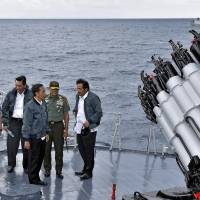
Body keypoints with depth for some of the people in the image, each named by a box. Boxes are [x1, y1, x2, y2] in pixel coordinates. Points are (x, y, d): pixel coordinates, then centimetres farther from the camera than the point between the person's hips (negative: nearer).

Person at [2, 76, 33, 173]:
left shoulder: (30, 95, -7)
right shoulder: (11, 94, 1)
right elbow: (4, 108, 6)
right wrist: (5, 123, 0)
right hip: (13, 122, 2)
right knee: (11, 144, 2)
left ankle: (26, 166, 18)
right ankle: (11, 164, 20)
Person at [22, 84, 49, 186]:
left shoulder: (44, 103, 5)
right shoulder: (30, 106, -17)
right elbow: (26, 124, -15)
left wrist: (46, 132, 17)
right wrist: (26, 140, -14)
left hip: (42, 137, 7)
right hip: (34, 138, -7)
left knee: (40, 158, 14)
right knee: (34, 159, 4)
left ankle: (36, 176, 28)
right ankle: (33, 179, 16)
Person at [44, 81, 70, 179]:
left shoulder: (63, 99, 1)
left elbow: (66, 115, 4)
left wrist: (66, 129, -1)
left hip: (58, 125, -1)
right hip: (46, 126, 1)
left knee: (59, 149, 1)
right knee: (46, 149, 5)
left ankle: (59, 170, 10)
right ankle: (47, 169, 17)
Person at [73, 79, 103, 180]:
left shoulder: (93, 98, -15)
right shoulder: (78, 96, 9)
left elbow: (99, 113, -15)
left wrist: (89, 121, -20)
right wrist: (76, 115, 7)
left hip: (89, 129, -8)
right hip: (80, 128, 8)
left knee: (89, 151, 1)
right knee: (81, 149, 17)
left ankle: (89, 172, 13)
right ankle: (86, 168, 34)